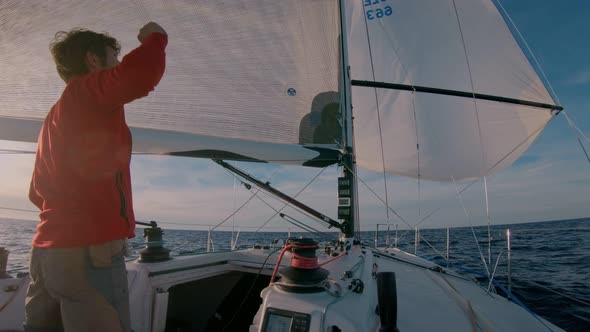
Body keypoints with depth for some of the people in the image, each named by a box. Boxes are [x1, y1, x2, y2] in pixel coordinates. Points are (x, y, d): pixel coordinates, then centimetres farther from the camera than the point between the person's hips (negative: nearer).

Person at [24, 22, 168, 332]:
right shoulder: (88, 90, -5)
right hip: (89, 251, -9)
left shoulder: (54, 115, 20)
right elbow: (141, 73, -28)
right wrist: (156, 37, -7)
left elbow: (37, 192, 24)